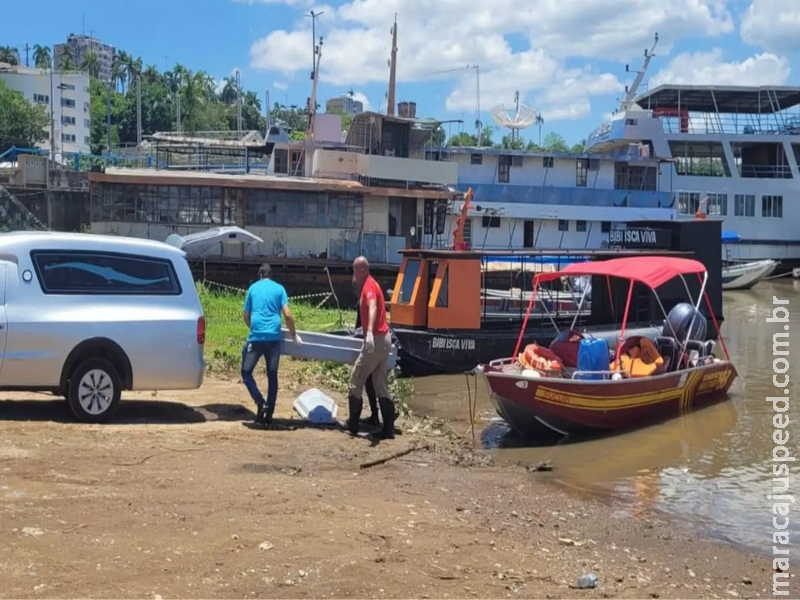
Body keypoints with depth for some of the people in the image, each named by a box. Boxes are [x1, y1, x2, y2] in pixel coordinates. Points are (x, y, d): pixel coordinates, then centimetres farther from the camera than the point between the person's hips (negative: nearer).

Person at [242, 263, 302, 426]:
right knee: (272, 376, 7)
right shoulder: (279, 288, 9)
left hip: (256, 337, -1)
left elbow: (246, 316, 17)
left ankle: (260, 402, -11)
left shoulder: (253, 288, 12)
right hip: (274, 337, 1)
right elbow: (287, 315, -1)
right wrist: (294, 335, 10)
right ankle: (268, 415, 6)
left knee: (246, 371, 9)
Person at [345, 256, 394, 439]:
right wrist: (356, 284, 34)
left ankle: (353, 425, 9)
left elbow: (373, 308, -37)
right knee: (381, 386, 9)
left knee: (356, 380, 2)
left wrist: (369, 332, -51)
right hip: (383, 339, 10)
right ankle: (388, 428, 7)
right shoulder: (369, 285, 16)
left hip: (375, 339, -10)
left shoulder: (369, 287, -15)